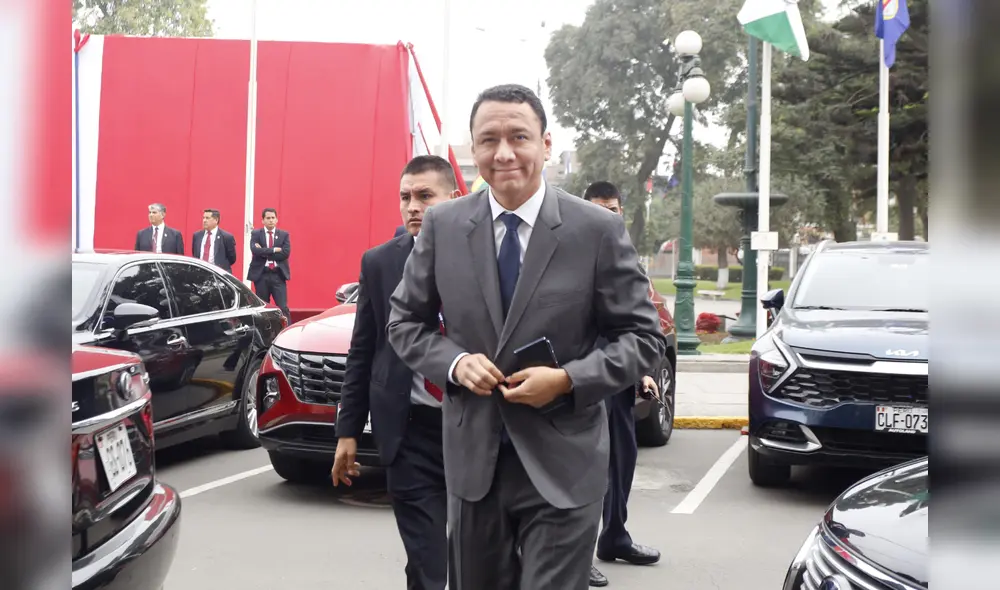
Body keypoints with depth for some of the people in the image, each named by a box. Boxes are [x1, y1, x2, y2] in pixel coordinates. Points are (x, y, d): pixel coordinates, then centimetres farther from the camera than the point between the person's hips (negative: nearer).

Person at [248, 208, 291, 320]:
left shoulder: (284, 235, 7)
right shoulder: (256, 234, 5)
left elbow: (286, 253, -8)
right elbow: (255, 250, -13)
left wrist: (264, 252, -9)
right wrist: (274, 250, -14)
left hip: (278, 276, 0)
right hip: (261, 275, 0)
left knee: (283, 308, -5)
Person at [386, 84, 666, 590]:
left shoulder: (599, 230, -8)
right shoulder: (442, 226, 0)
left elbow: (644, 337, -3)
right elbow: (405, 322, 9)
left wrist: (569, 379, -18)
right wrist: (454, 362, -11)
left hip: (562, 469, -3)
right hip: (472, 460, 3)